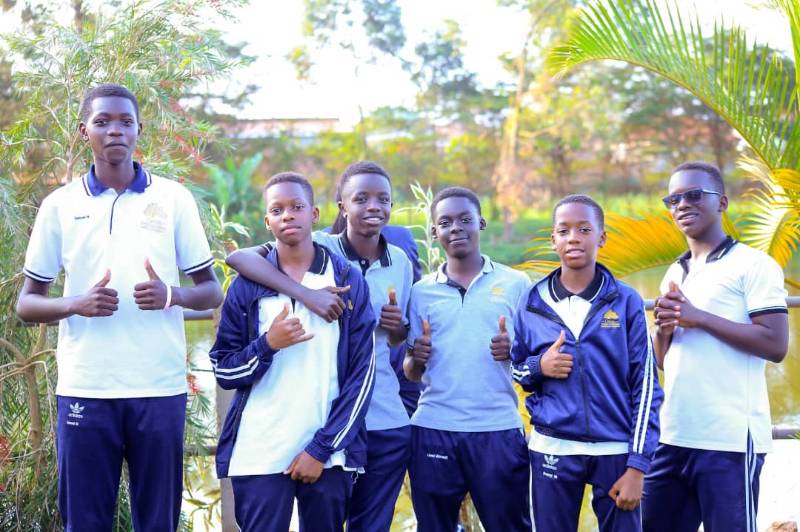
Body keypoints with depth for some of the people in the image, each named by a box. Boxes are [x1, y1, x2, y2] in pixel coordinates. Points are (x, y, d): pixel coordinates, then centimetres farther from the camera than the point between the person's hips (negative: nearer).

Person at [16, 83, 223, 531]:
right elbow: (27, 303, 8)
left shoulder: (174, 198, 5)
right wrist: (76, 304, -13)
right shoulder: (60, 205, 6)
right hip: (84, 390, 0)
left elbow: (212, 291, 8)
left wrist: (171, 295, -14)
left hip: (160, 389, 0)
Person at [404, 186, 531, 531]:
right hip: (433, 430, 2)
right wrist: (417, 359, -11)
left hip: (498, 429, -2)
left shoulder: (514, 283, 3)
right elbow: (411, 374, 11)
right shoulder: (421, 291, 8)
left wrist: (514, 350, -15)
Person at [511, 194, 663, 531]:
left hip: (616, 450, -1)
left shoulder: (626, 301, 0)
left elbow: (645, 385, -1)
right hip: (552, 450, 1)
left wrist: (637, 465, -6)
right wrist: (538, 366, -8)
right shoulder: (533, 303, 5)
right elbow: (513, 369, 15)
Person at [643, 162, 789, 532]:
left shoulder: (753, 265, -5)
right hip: (673, 436, 7)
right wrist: (664, 327, -1)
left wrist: (698, 316, -14)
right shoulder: (674, 274, 18)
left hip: (729, 441, -7)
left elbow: (775, 345, -14)